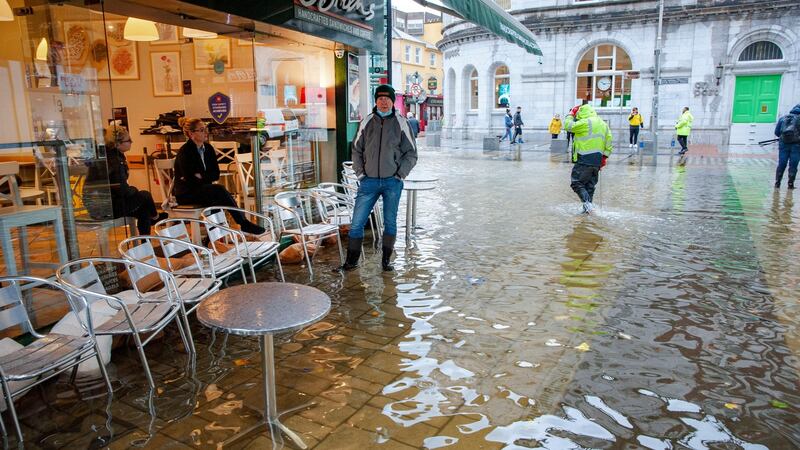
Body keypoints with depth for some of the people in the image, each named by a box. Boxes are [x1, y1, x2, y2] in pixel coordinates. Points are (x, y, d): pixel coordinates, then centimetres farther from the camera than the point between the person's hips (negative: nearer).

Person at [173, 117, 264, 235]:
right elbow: (190, 179, -20)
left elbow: (216, 174, 4)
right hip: (185, 194, -6)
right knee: (220, 190, -29)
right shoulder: (184, 152, -14)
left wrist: (201, 177, -11)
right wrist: (207, 177, -10)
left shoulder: (208, 148, 7)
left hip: (203, 189, 6)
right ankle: (244, 224, -26)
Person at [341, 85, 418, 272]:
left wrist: (399, 175, -5)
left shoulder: (401, 123, 2)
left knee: (390, 222, 7)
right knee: (357, 222, -1)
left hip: (392, 182, -1)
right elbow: (356, 150, 13)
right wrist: (360, 173, 3)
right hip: (369, 181, 1)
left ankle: (386, 260, 20)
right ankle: (352, 260, 11)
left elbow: (411, 153, 4)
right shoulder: (367, 122, 7)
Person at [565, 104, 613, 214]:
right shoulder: (604, 124, 16)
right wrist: (604, 157, 20)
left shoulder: (586, 123, -10)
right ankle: (588, 207, 16)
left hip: (584, 160, -8)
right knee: (590, 186, 15)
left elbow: (569, 126, -6)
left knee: (577, 183, -3)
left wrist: (571, 115, 11)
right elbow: (608, 144, 16)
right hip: (597, 162, 8)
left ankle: (587, 202, -19)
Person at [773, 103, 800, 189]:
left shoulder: (783, 118, 9)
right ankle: (791, 184, 6)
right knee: (793, 166, 4)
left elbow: (776, 132, 10)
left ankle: (777, 183, 7)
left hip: (783, 144, 3)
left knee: (781, 164, 7)